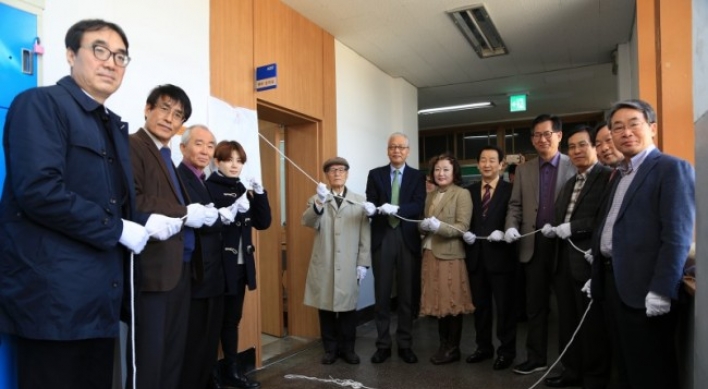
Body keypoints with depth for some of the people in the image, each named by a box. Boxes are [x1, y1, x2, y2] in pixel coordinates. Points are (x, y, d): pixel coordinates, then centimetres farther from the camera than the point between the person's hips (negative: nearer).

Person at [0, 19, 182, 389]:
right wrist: (118, 230, -15)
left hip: (97, 296, 8)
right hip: (55, 295, -8)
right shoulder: (41, 103, -7)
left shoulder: (114, 126, 18)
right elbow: (39, 190, -21)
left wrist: (145, 222, 0)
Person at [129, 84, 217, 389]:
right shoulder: (132, 146, -7)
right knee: (150, 353, 0)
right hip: (153, 268, -9)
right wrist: (185, 213, -16)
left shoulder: (165, 156, 20)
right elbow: (132, 202, -21)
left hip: (178, 267, 9)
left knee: (174, 351, 17)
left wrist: (204, 214, -1)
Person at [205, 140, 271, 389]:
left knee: (232, 319, 15)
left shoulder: (242, 190, 12)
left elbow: (263, 222, 6)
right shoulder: (208, 188, -8)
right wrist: (231, 212, -29)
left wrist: (260, 194, -5)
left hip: (241, 265, 7)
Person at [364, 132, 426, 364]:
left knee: (407, 295, 7)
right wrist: (370, 208, -25)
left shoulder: (418, 176, 6)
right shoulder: (375, 174, 8)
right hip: (382, 239, 0)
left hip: (408, 240, 0)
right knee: (382, 294, 5)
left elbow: (419, 206, -9)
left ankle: (405, 344, 20)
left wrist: (396, 208, -26)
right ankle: (383, 344, 17)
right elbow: (371, 204, -1)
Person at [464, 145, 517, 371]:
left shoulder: (511, 190, -2)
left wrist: (503, 233, -24)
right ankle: (484, 347, 28)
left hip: (501, 256, -4)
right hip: (476, 256, 4)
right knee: (480, 305, 14)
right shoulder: (469, 191, 11)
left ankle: (506, 351, 21)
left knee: (505, 306, 6)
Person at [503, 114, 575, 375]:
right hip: (533, 246, 3)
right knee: (535, 306, 10)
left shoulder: (574, 166, -1)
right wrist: (511, 226, -8)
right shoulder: (523, 170, 11)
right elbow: (515, 205, 9)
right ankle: (536, 357, 23)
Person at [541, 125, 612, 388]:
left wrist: (573, 227, -20)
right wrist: (551, 228, 1)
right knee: (568, 321, 17)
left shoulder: (608, 177, -9)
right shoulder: (569, 183, 19)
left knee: (593, 324, 4)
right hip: (564, 262, 8)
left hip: (589, 261, -8)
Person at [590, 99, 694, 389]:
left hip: (645, 287, -8)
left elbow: (677, 236, -18)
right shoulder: (621, 175, 17)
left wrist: (661, 291, -22)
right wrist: (596, 276, 14)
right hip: (614, 281, 8)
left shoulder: (672, 169, -9)